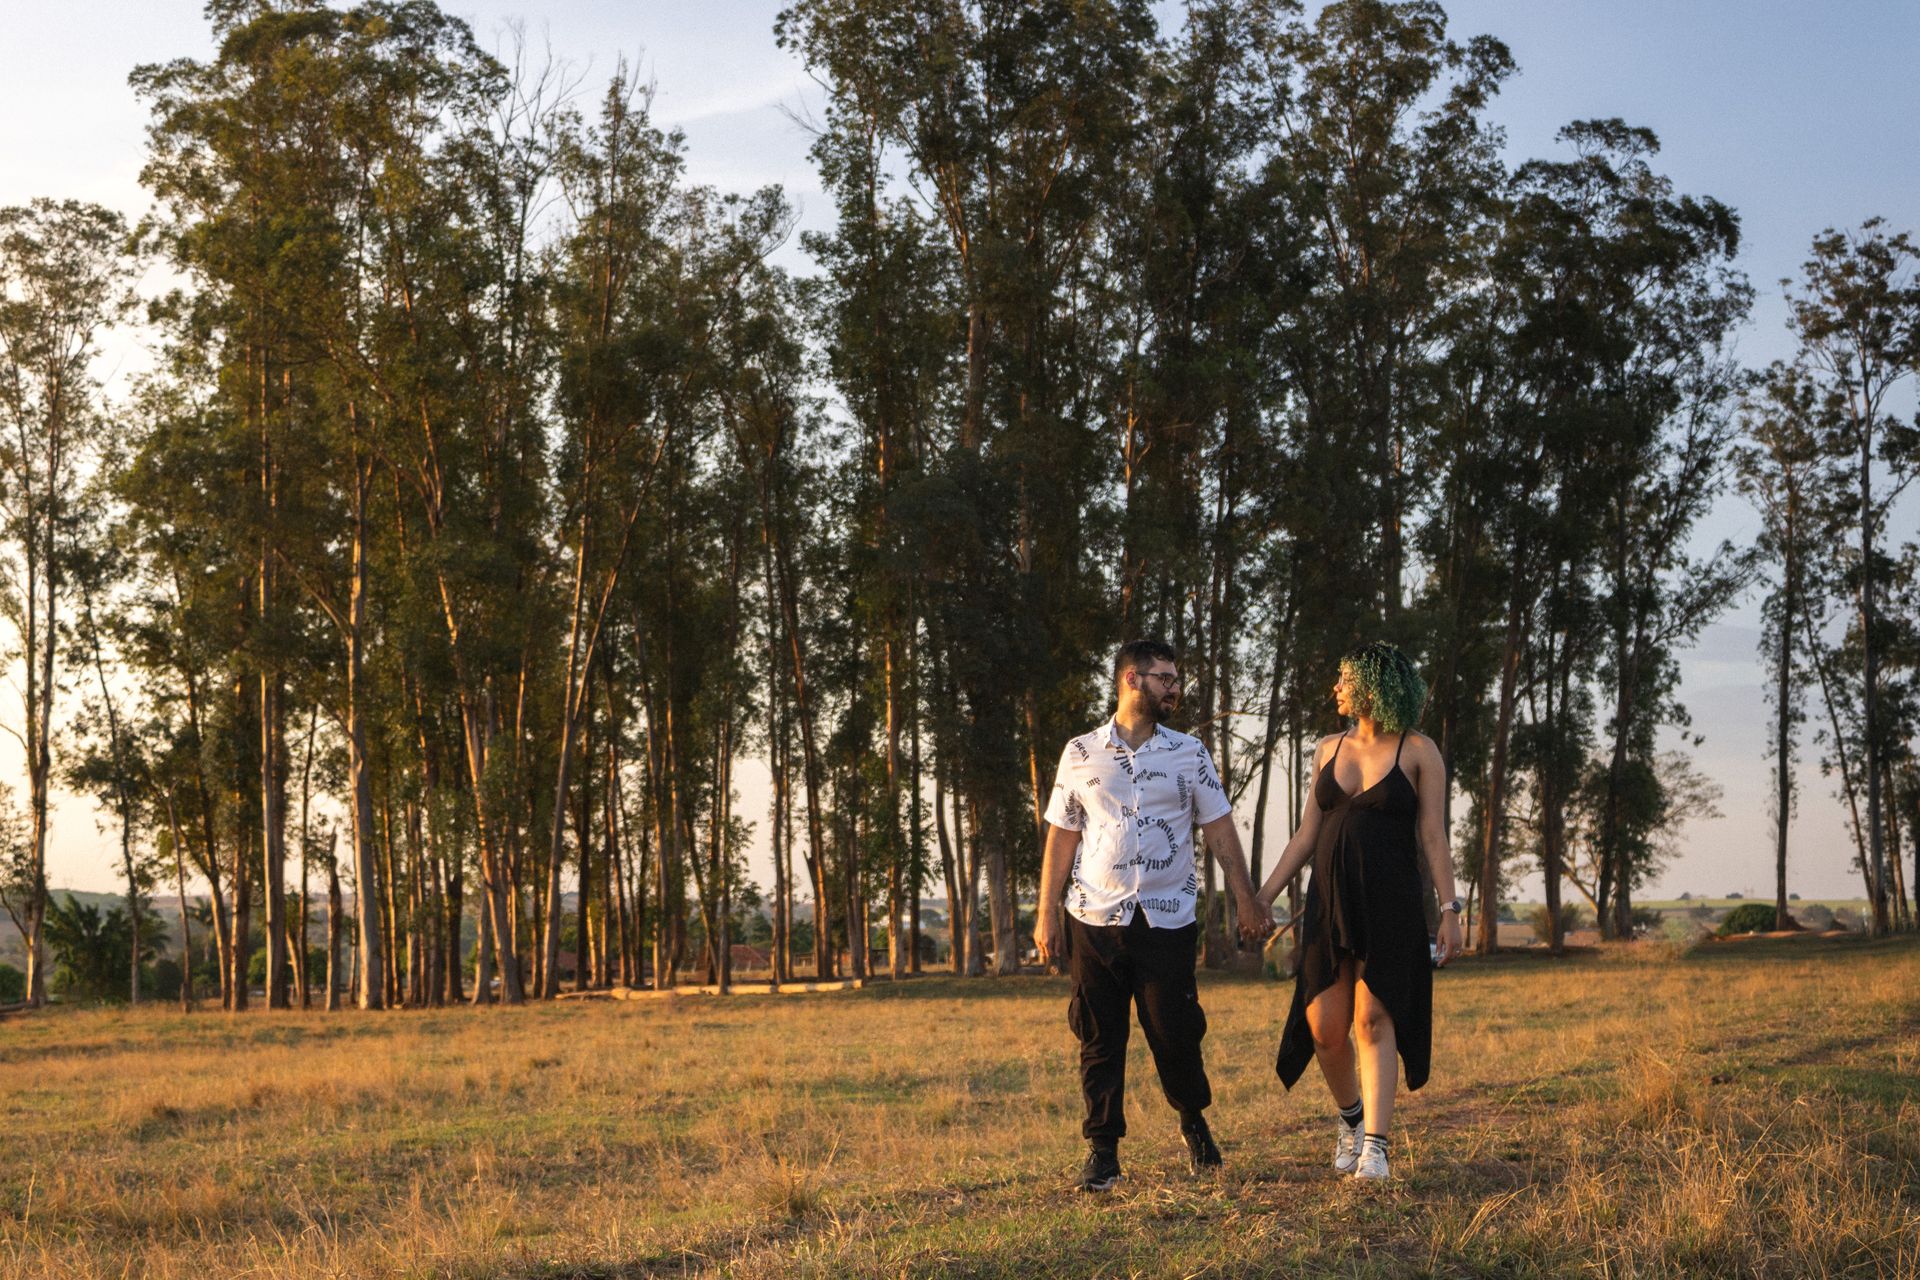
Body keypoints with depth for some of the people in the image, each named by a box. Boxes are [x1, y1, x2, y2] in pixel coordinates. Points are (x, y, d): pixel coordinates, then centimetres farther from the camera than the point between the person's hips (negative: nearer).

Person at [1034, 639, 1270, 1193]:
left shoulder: (1189, 754, 6)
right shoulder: (1081, 754, 3)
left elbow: (1220, 830, 6)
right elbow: (1061, 837, 6)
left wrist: (1246, 900, -1)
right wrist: (1047, 915, 2)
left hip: (1167, 919, 0)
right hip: (1095, 919, 0)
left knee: (1175, 1033, 3)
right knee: (1099, 1038, 2)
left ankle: (1194, 1120, 29)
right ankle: (1103, 1152, 10)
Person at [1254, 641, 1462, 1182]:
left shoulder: (1418, 751, 1)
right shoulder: (1329, 750, 13)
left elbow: (1432, 837, -2)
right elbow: (1306, 835, 14)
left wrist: (1450, 908, -8)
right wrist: (1264, 894, 8)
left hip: (1390, 903, -4)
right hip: (1329, 900, 4)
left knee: (1374, 1021, -11)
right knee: (1324, 1029, 0)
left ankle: (1374, 1148, -10)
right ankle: (1351, 1118, 25)